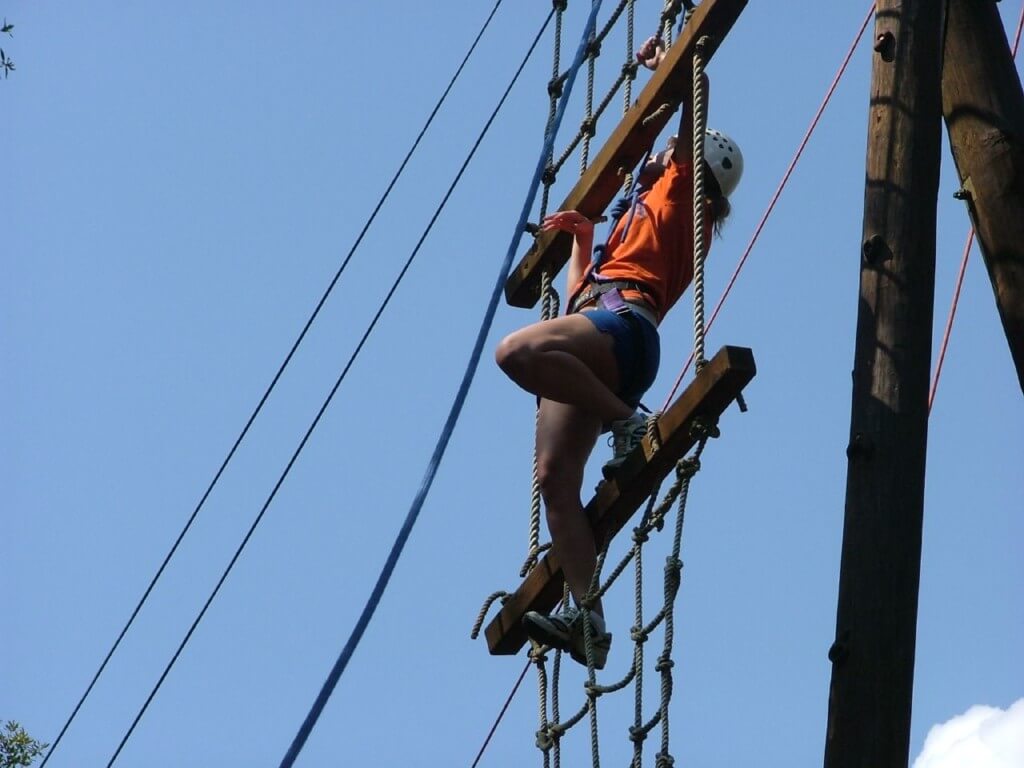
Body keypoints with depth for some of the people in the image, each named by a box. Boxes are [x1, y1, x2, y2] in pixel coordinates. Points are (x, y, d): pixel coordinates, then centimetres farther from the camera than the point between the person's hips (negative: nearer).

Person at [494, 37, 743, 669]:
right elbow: (578, 292, 40)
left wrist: (667, 65, 24)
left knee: (519, 349, -37)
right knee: (556, 481, -8)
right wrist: (581, 235, 35)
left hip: (622, 322, -9)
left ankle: (628, 421, -23)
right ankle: (588, 621, -15)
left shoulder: (680, 192, 16)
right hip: (593, 340, 9)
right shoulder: (639, 220, 39)